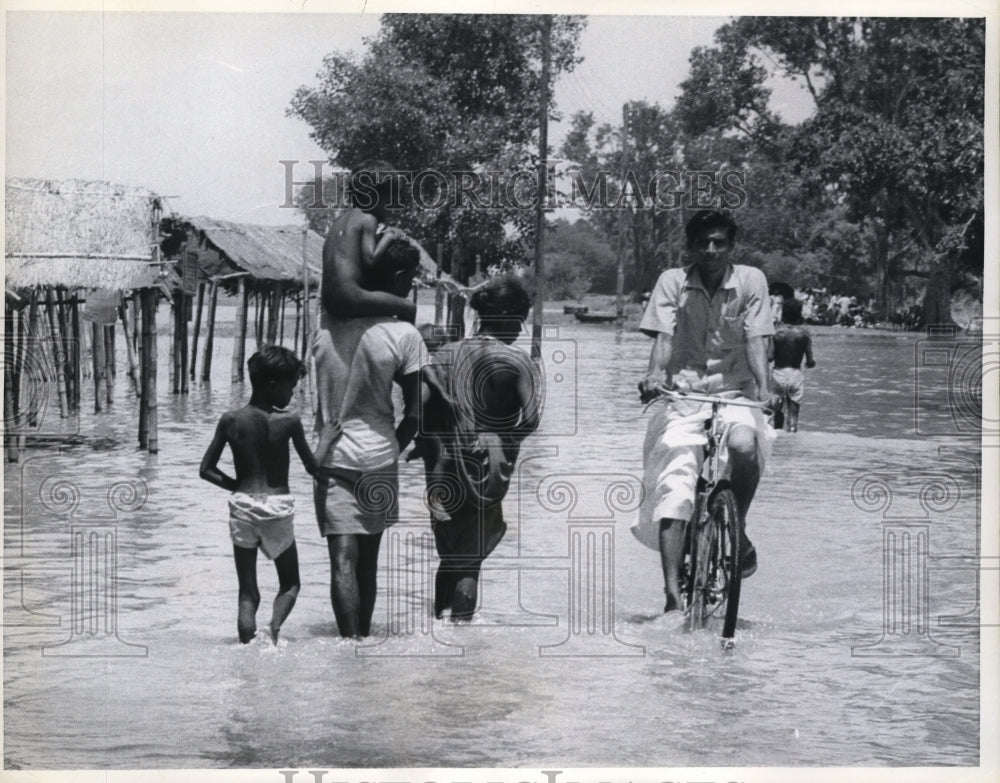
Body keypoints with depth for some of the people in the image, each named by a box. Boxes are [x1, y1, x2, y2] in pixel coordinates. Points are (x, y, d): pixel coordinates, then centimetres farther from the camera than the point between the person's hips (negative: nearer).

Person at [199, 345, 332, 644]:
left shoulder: (230, 420, -2)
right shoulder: (289, 422, -9)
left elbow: (206, 470, 1)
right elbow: (313, 468, 0)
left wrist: (237, 485, 11)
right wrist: (326, 440, 16)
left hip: (242, 507, 2)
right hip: (277, 507, -2)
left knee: (247, 592, 10)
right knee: (290, 584, 15)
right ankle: (274, 627, -12)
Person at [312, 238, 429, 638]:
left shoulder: (326, 328, 0)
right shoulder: (404, 335, -9)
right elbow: (413, 411, -3)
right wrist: (393, 449, 10)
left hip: (332, 456, 1)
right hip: (377, 458, -1)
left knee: (343, 559, -6)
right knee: (368, 560, 14)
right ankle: (363, 637, 25)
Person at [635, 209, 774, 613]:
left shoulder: (751, 281, 1)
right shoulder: (672, 282, 1)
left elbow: (755, 340, -6)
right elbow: (664, 337, -7)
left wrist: (763, 386, -22)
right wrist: (655, 373, -27)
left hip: (733, 394, 0)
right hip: (683, 395, 0)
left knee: (744, 445, -33)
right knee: (673, 488, -17)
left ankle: (737, 527, -6)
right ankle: (673, 592, -19)